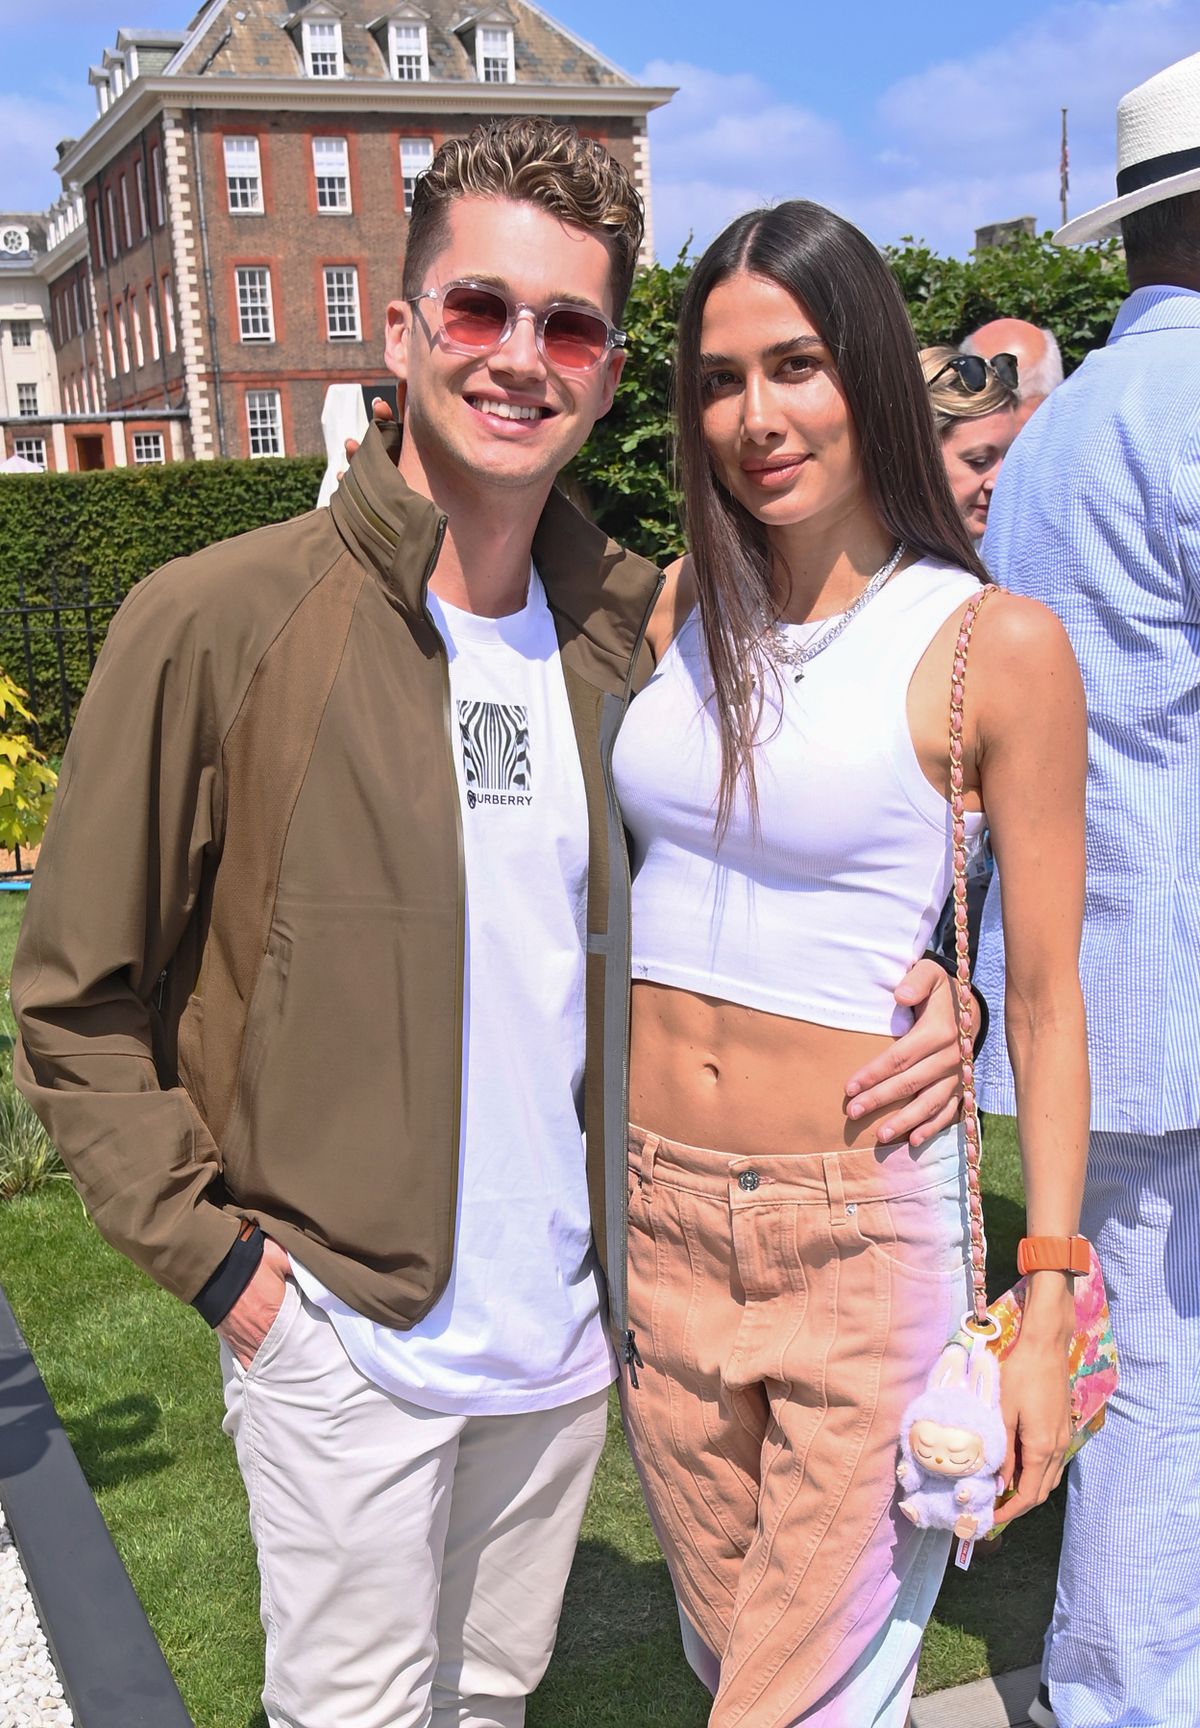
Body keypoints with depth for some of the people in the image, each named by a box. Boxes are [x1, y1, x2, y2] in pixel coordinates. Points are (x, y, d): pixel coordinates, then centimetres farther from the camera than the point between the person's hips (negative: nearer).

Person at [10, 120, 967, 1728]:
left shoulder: (639, 625, -2)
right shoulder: (215, 623, -15)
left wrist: (918, 987, -7)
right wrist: (213, 1250, -12)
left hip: (569, 1323, 4)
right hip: (338, 1335, -4)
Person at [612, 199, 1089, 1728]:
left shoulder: (997, 647, -10)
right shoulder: (675, 611, 5)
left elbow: (1046, 995, -6)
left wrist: (1046, 1311, -7)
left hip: (862, 1227, -5)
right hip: (653, 1214, 5)